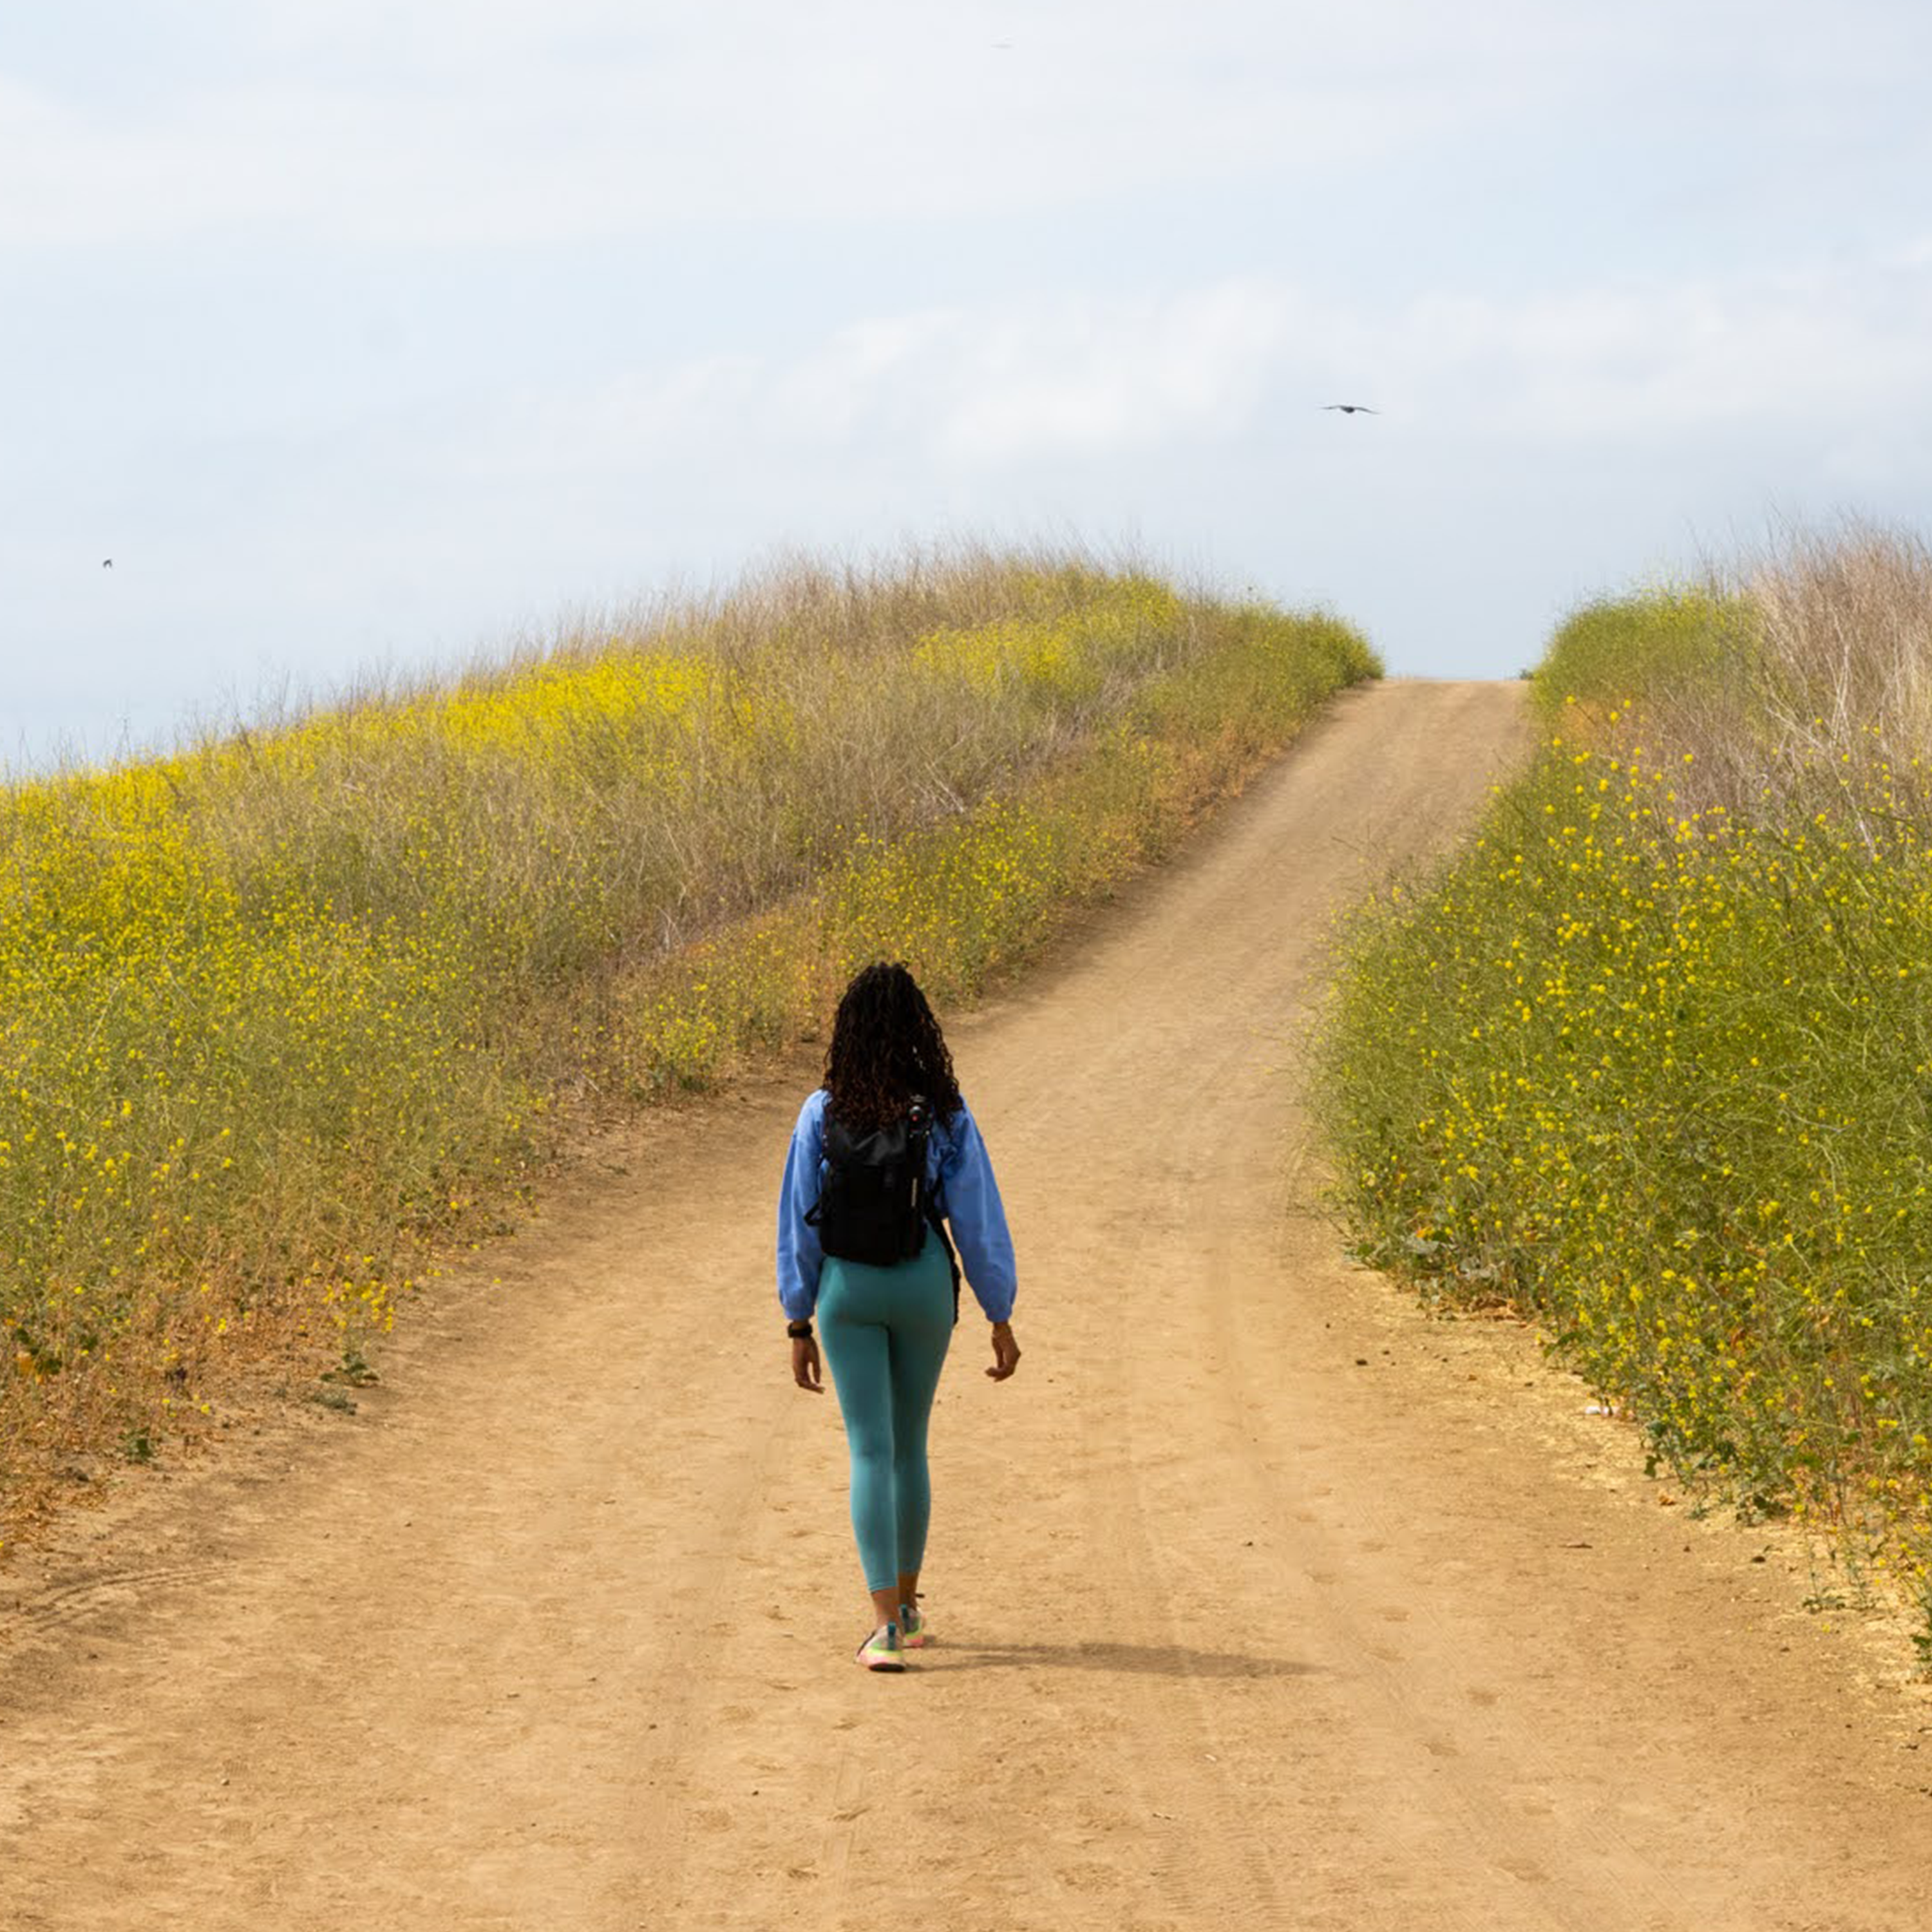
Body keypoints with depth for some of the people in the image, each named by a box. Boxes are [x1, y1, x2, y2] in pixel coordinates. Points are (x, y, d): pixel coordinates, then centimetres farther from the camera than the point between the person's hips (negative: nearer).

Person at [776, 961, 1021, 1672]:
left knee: (870, 1453, -1)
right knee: (909, 1446, 19)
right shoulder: (947, 1115, -8)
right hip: (924, 1286, 1)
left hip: (847, 1290, -1)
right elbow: (977, 1218, -5)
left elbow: (800, 1224, -3)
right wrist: (1001, 1320, 3)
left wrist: (799, 1326, 5)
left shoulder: (823, 1115, -7)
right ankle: (906, 1607, 30)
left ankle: (886, 1627, -12)